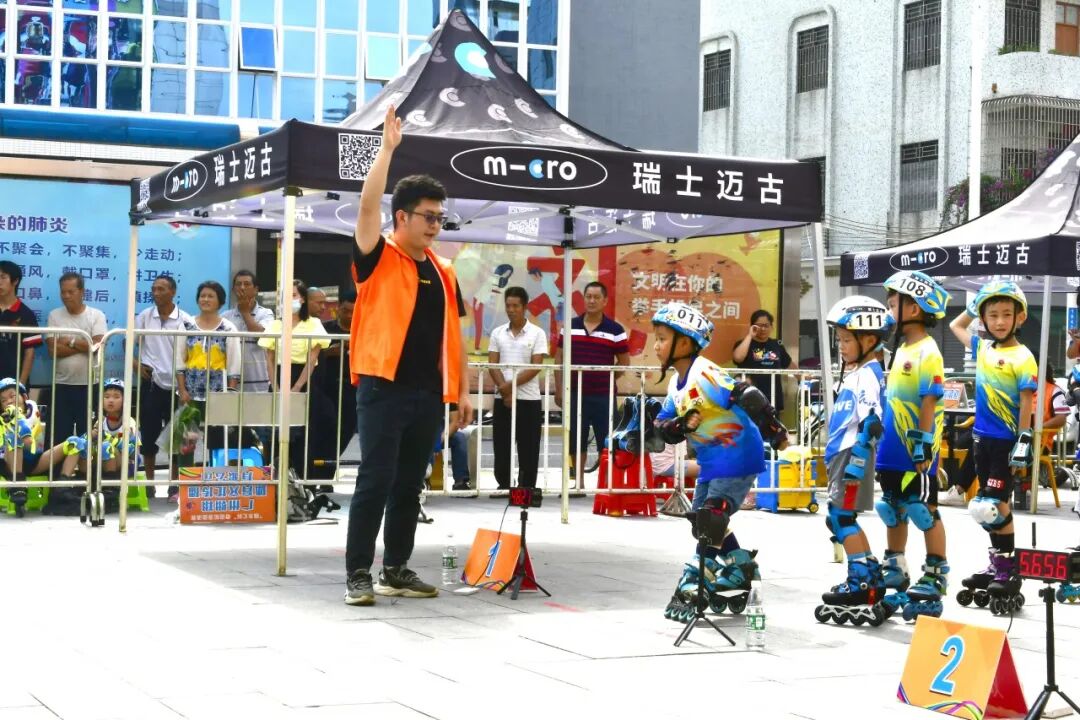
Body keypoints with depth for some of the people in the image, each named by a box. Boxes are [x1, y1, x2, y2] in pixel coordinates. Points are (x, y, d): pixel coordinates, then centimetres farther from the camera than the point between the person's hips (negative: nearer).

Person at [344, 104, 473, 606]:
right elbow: (368, 207, -18)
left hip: (428, 394, 6)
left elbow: (453, 335, 16)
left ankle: (396, 571, 19)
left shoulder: (443, 272, 13)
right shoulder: (378, 260, -2)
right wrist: (387, 148, -21)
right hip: (383, 388, -6)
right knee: (375, 481, -6)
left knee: (409, 486, 11)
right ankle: (358, 574, 0)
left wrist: (462, 391, 12)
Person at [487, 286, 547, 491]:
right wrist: (506, 392, -11)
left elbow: (535, 367, -8)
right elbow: (493, 365, 2)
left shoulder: (537, 334, -1)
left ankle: (526, 489, 6)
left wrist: (511, 385, -15)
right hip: (502, 399, 3)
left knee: (528, 449, 0)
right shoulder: (497, 333, 8)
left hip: (529, 399, -3)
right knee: (501, 447, 5)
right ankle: (503, 487, 14)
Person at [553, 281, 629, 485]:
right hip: (575, 394, 2)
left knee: (606, 442, 1)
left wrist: (606, 380, 0)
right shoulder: (570, 327, 6)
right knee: (576, 440, 9)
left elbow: (624, 361, 4)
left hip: (604, 396, -2)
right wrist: (559, 389, 3)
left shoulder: (615, 330, -2)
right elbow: (559, 358, 8)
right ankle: (579, 482, 20)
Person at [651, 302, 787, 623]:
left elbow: (748, 398, -31)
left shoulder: (704, 374, -23)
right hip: (711, 461, 10)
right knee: (703, 523, 15)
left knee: (710, 521, -12)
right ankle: (739, 570, 29)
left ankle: (692, 588, -2)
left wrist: (775, 433, -29)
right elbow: (663, 427, 7)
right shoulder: (677, 383, 8)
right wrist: (681, 425, -15)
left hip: (738, 456, -10)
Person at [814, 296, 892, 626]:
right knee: (839, 519, 13)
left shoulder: (869, 375, -14)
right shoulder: (855, 373, 17)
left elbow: (870, 425, -21)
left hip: (854, 455, -10)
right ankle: (872, 578, 19)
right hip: (841, 454, 10)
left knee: (842, 517, -10)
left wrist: (855, 465, -24)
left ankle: (861, 583, -7)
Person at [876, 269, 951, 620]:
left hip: (916, 456, -9)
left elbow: (929, 403, -19)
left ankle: (933, 583, 9)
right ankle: (895, 579, 26)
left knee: (925, 514, 0)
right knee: (893, 513, 15)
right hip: (892, 453, 9)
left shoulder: (927, 353, -15)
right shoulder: (901, 349, 12)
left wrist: (923, 448, -20)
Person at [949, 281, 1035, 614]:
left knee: (995, 505, -8)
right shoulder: (983, 349, 7)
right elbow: (956, 326, 24)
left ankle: (1008, 570, 2)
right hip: (983, 437, 7)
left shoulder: (1022, 358, -12)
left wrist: (1023, 442, -17)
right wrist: (974, 307, 11)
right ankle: (997, 564, 23)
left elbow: (1026, 403, -13)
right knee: (992, 505, 13)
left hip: (1006, 441, -7)